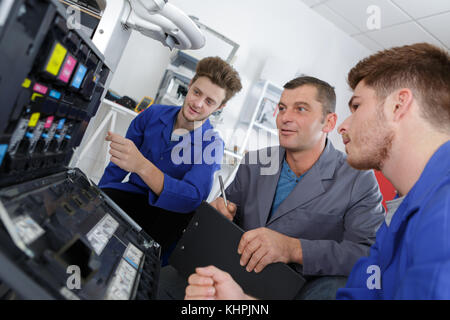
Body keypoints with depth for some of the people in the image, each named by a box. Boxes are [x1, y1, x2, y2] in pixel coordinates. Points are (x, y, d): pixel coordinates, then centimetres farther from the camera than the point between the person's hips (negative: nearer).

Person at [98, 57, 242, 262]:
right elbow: (118, 163, 9)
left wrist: (141, 165, -42)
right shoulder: (153, 114, 0)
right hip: (132, 196, 2)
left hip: (168, 211, -2)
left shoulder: (212, 145, -12)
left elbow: (192, 197, -29)